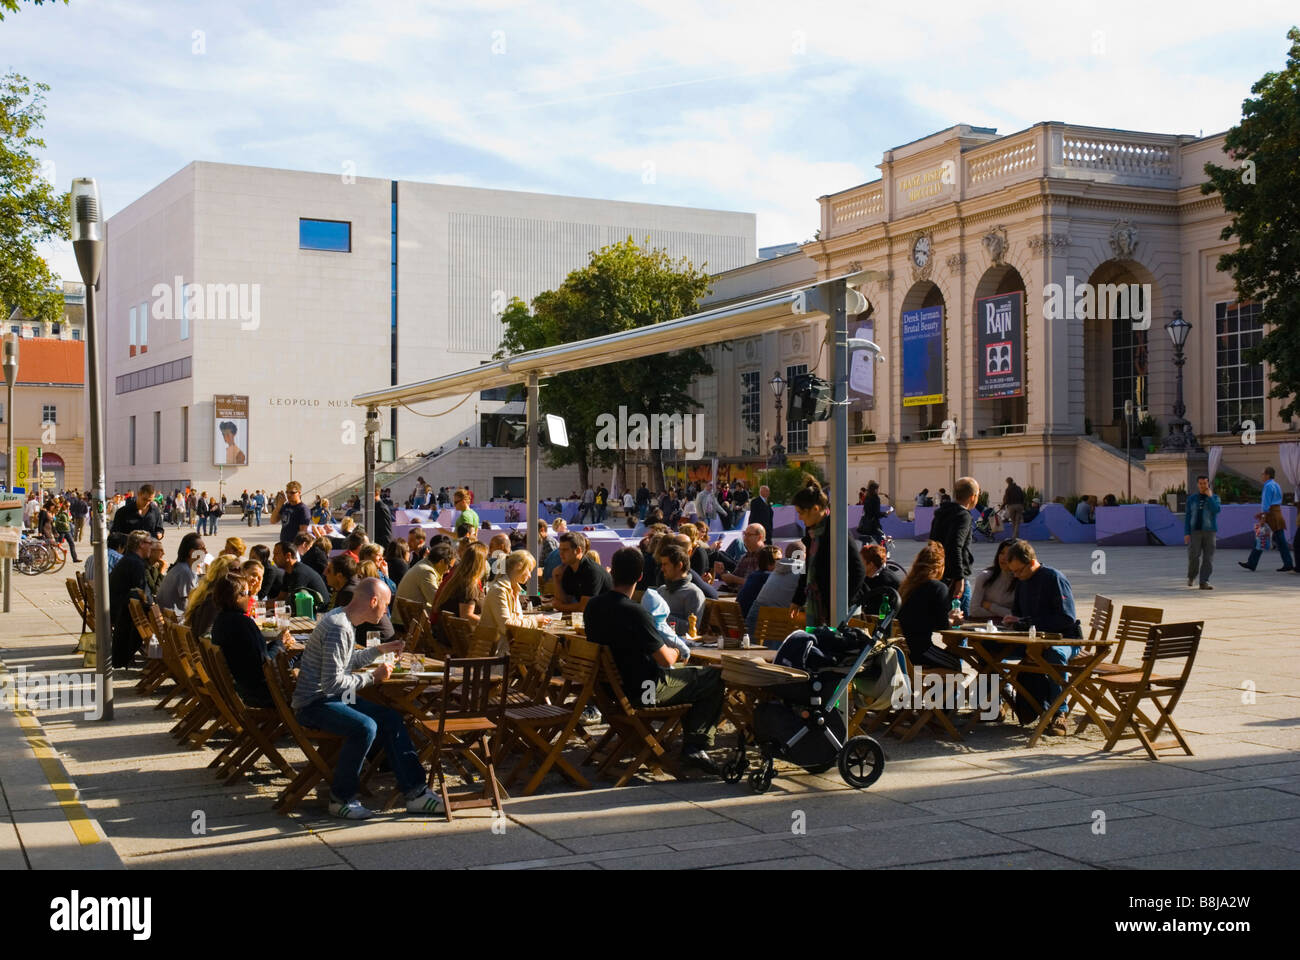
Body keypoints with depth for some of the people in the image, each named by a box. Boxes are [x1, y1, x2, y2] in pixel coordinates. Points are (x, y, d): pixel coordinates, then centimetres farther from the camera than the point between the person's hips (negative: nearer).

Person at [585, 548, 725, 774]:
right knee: (715, 677, 3)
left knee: (685, 674, 31)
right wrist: (675, 652, 3)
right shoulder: (634, 612, -27)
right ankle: (695, 746, 5)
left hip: (611, 685, 9)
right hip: (640, 692, -8)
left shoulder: (593, 605, -3)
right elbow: (666, 660, -21)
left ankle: (690, 746, 30)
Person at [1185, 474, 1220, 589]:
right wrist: (1186, 533, -4)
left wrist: (1209, 496, -14)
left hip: (1210, 532, 0)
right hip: (1195, 531, 0)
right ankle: (1192, 576, 17)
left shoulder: (1215, 497, 3)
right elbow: (1188, 517, 4)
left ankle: (1204, 583, -4)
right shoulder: (1192, 498, 6)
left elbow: (1216, 510, -17)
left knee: (1208, 558, -6)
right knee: (1194, 556, -9)